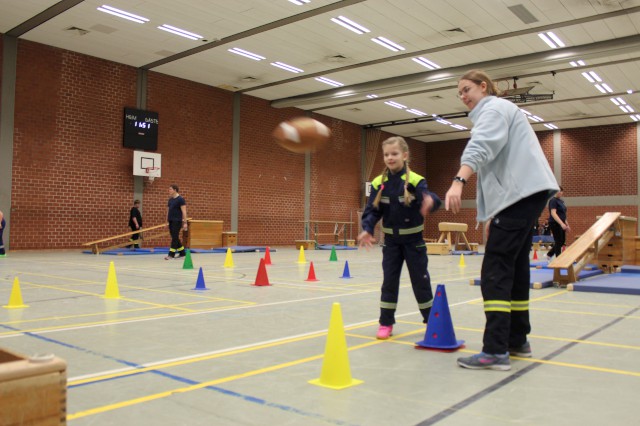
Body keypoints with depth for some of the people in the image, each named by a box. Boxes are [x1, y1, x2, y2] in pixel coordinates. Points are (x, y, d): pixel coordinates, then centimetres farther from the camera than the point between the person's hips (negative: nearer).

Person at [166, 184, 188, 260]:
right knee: (174, 238, 11)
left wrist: (185, 222, -17)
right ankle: (182, 253, 20)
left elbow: (184, 211, -13)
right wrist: (167, 221, 17)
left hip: (177, 221, -8)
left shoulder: (180, 199, -9)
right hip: (171, 221, 8)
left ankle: (171, 254, -9)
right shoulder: (170, 199, 14)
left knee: (175, 237, -9)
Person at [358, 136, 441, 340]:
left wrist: (431, 201, -52)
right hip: (391, 240, 2)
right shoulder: (378, 183, -5)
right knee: (389, 281, 4)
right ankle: (386, 323, 14)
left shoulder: (415, 180, -15)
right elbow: (372, 210, -4)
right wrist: (367, 230, -20)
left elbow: (429, 198, -28)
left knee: (420, 280, 8)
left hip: (413, 239, -2)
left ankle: (431, 320, 25)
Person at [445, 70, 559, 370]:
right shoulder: (493, 112, 28)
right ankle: (517, 340, 20)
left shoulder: (494, 108, -2)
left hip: (521, 192, -10)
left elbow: (480, 147, -23)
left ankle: (495, 351, -16)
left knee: (495, 270, -14)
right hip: (524, 193, 10)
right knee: (515, 267, 12)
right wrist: (493, 213, 27)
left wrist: (458, 181, -39)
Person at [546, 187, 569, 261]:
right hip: (555, 224, -9)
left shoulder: (561, 201, 14)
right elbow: (553, 213, -24)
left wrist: (567, 224, 18)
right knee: (558, 242, -4)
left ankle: (549, 255, 23)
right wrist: (562, 223, -33)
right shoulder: (553, 201, -13)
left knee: (562, 241, 11)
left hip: (561, 224, 9)